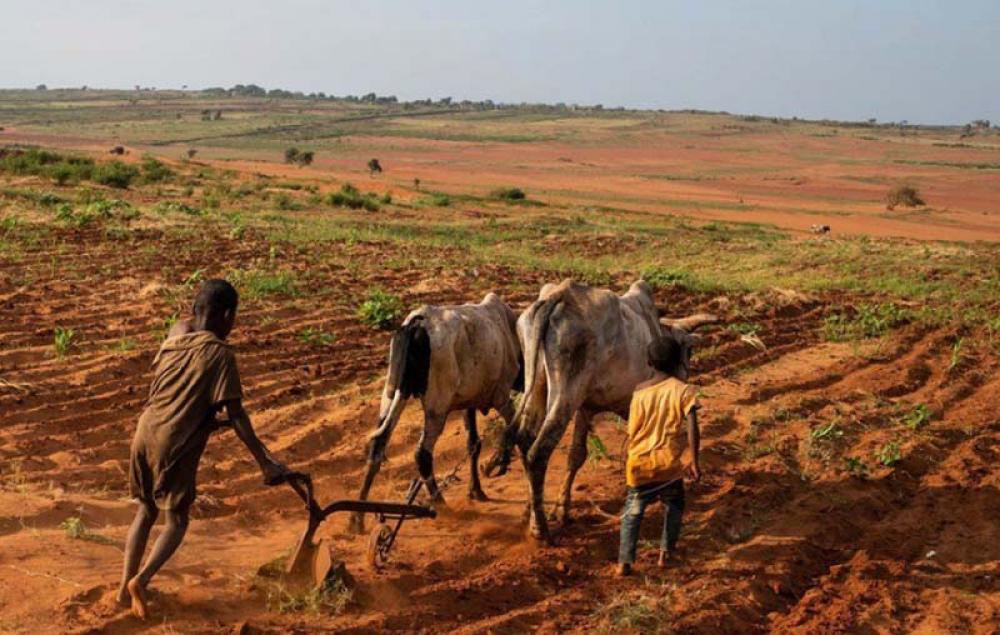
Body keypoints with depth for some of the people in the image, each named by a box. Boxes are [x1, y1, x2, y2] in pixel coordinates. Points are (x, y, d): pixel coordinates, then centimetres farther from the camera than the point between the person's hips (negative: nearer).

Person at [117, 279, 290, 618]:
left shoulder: (176, 334, 8)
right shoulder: (220, 354, -12)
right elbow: (236, 415, -14)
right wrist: (265, 462, -11)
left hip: (146, 432, 6)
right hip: (175, 443, -6)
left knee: (146, 511, 20)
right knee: (177, 520, 8)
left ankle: (125, 586, 22)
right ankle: (140, 580, -9)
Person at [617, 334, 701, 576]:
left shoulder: (639, 391, 1)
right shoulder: (683, 390, -8)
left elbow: (632, 430, 6)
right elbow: (691, 427, -19)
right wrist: (694, 461, -19)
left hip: (639, 460, 2)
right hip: (668, 462, -1)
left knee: (633, 511, 11)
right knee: (675, 504, 24)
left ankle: (624, 561, 1)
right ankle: (666, 551, 23)